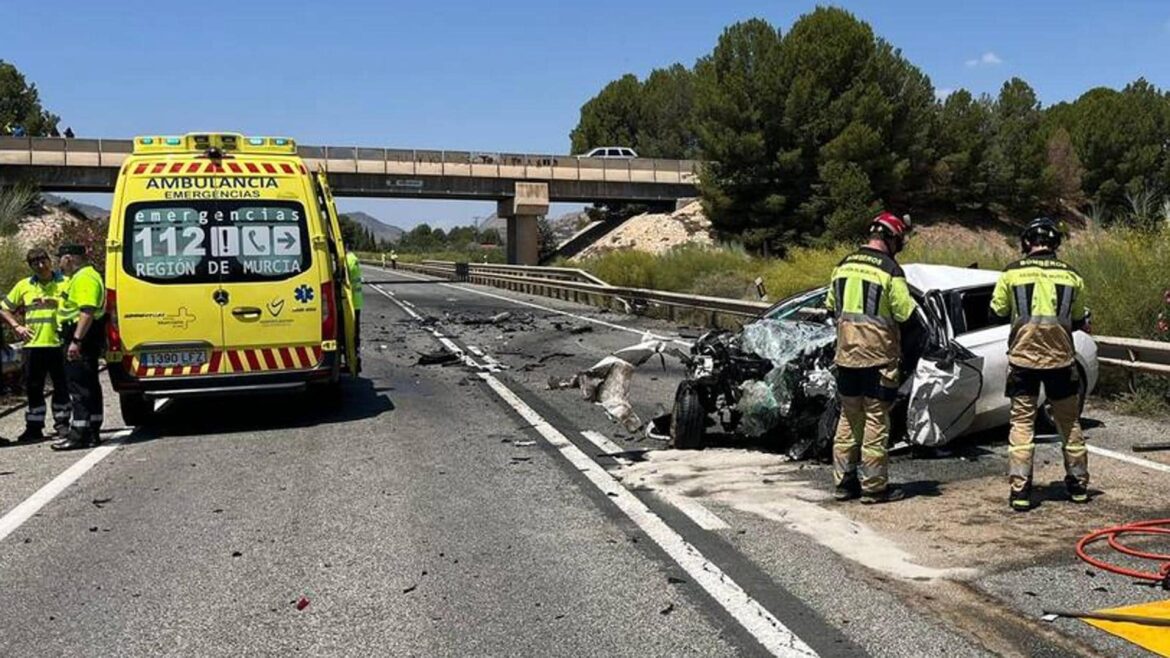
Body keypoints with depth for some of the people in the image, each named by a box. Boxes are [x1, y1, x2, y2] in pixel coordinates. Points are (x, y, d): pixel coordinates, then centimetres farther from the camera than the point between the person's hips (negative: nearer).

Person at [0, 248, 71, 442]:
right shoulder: (23, 286, 9)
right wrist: (16, 326, 4)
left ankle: (62, 423, 16)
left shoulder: (65, 283, 1)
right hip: (33, 344, 3)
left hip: (58, 344, -3)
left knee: (61, 387, 4)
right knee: (33, 388, 8)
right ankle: (34, 427, 17)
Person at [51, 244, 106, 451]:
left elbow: (87, 311, -26)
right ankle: (92, 432, 19)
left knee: (79, 386, -9)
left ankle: (79, 434, -8)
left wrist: (76, 340, -30)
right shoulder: (80, 277, 19)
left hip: (82, 337, -11)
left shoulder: (85, 278, -16)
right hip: (82, 338, 11)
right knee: (89, 385, 13)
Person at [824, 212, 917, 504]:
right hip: (878, 357, -6)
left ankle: (843, 482, 19)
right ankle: (874, 486, 7)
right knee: (876, 421, 2)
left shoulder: (844, 265, 7)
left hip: (846, 355, 6)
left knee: (849, 419, 14)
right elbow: (906, 313, -11)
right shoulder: (890, 270, -13)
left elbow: (831, 306, 15)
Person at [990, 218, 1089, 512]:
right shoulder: (1071, 276, 2)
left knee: (1022, 423, 3)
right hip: (1061, 358, 2)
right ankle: (1078, 484, 27)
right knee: (1069, 423, 16)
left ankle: (1019, 490, -2)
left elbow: (997, 311, 6)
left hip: (1023, 358, -2)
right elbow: (1078, 321, 11)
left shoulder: (1013, 272, -4)